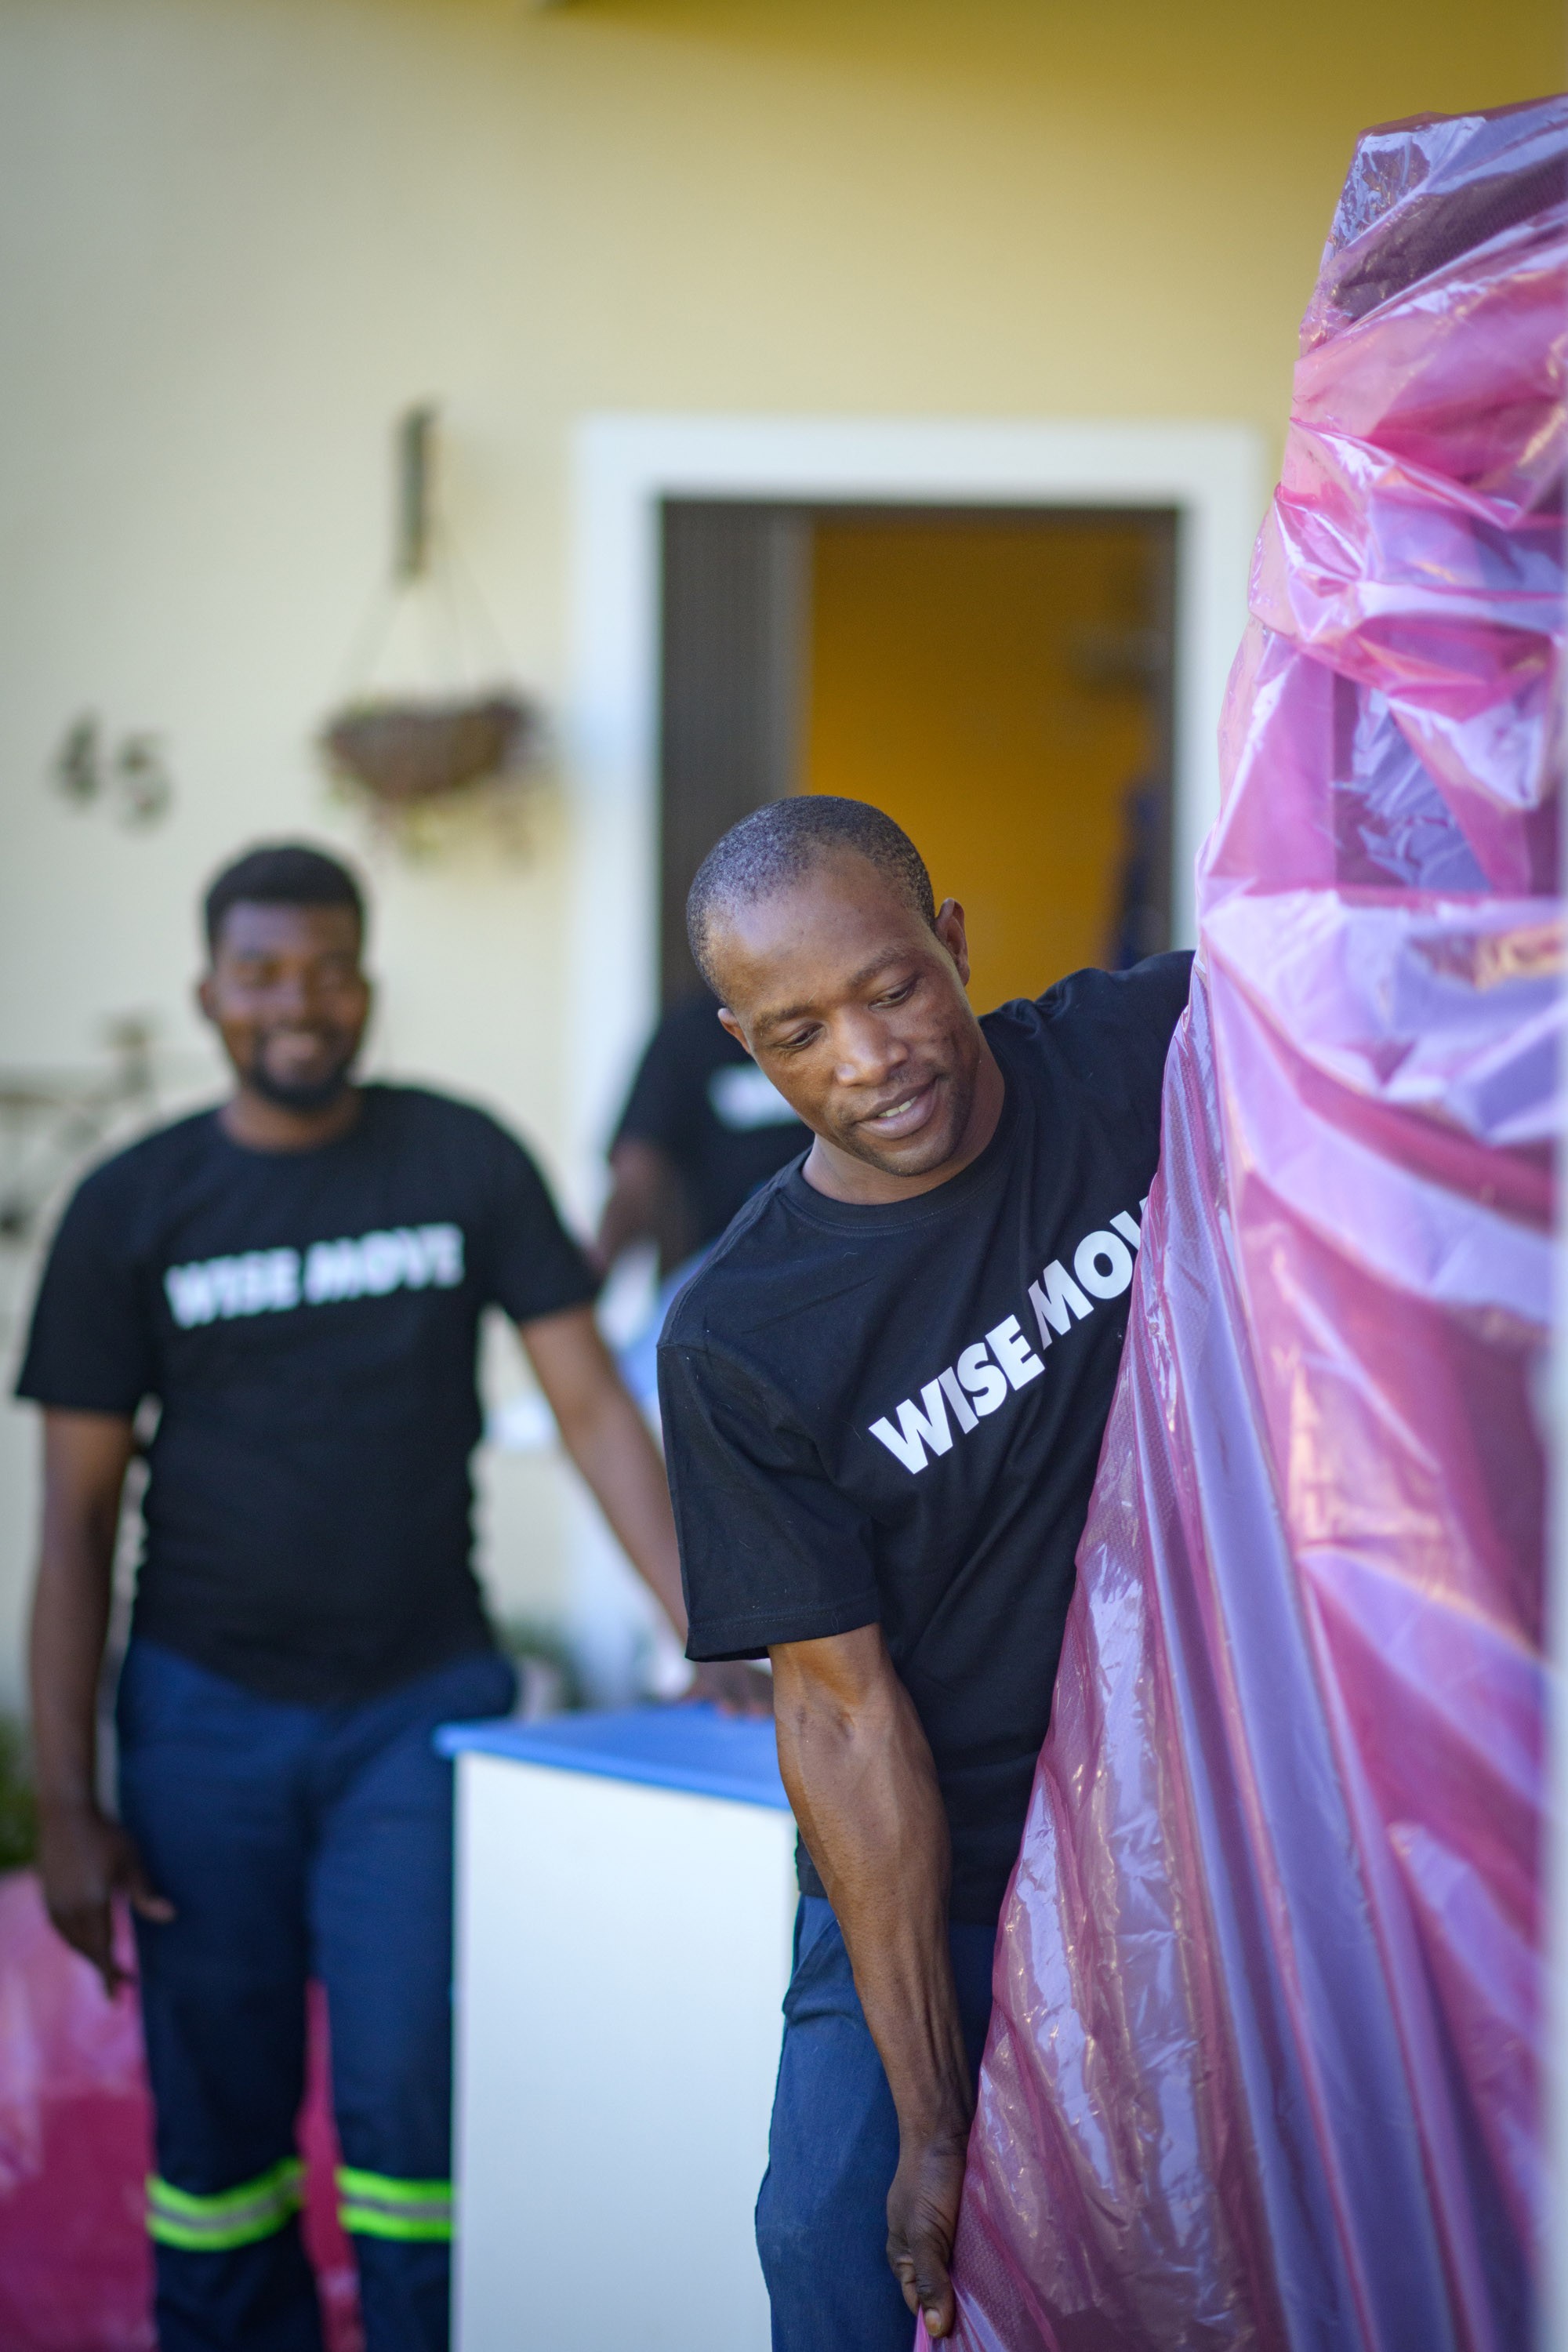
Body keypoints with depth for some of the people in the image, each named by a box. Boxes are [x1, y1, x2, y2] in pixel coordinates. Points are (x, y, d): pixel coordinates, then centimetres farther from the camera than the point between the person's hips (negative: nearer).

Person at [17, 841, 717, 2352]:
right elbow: (76, 1516, 1)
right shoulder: (132, 1208, 0)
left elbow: (590, 1403, 0)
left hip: (424, 1705, 0)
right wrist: (64, 1803, -3)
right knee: (218, 2118, 4)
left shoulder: (462, 1162, 1)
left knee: (411, 2098, -8)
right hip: (208, 1716, 0)